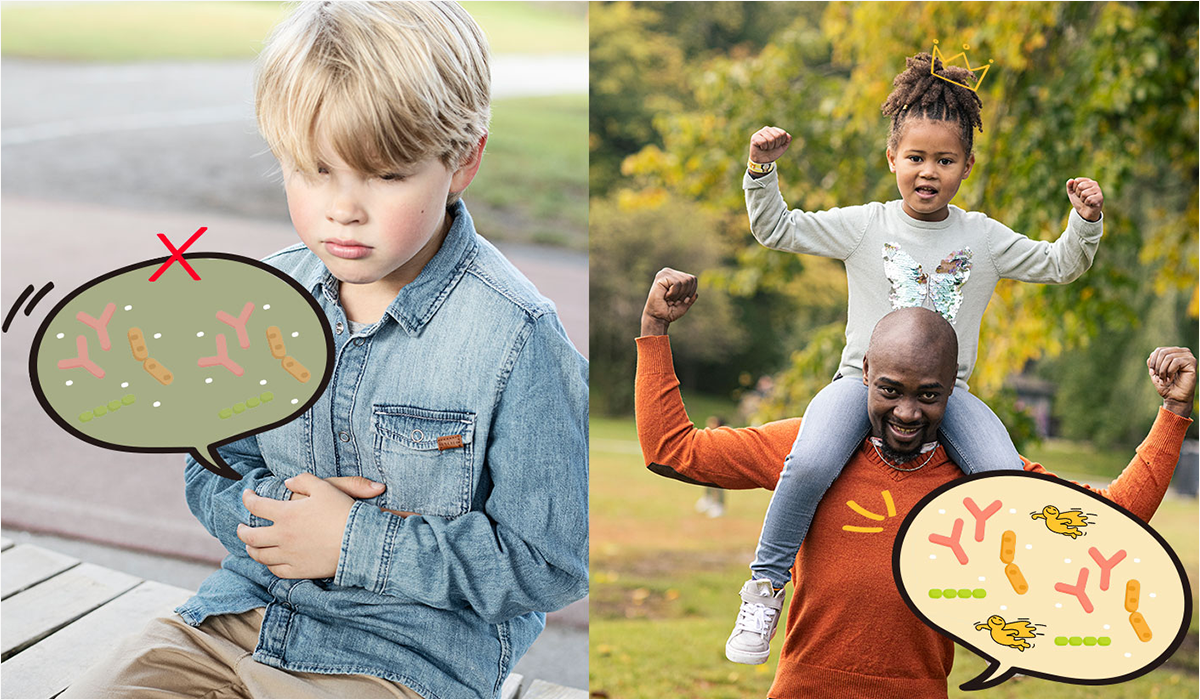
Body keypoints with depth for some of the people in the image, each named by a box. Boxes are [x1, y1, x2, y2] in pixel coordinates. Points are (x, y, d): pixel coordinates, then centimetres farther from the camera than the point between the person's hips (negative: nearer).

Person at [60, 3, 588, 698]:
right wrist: (279, 506, -12)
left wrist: (355, 544, -18)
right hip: (242, 614, 6)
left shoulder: (516, 337, -17)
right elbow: (212, 470, 12)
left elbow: (552, 561, -15)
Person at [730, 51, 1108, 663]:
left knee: (1008, 482, -26)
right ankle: (764, 586, -12)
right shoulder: (864, 226, 6)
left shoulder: (984, 237, 10)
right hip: (864, 379, -2)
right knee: (809, 463, -33)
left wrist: (1084, 223, -1)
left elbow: (1058, 266, 17)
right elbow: (776, 231, 7)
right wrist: (762, 170, -6)